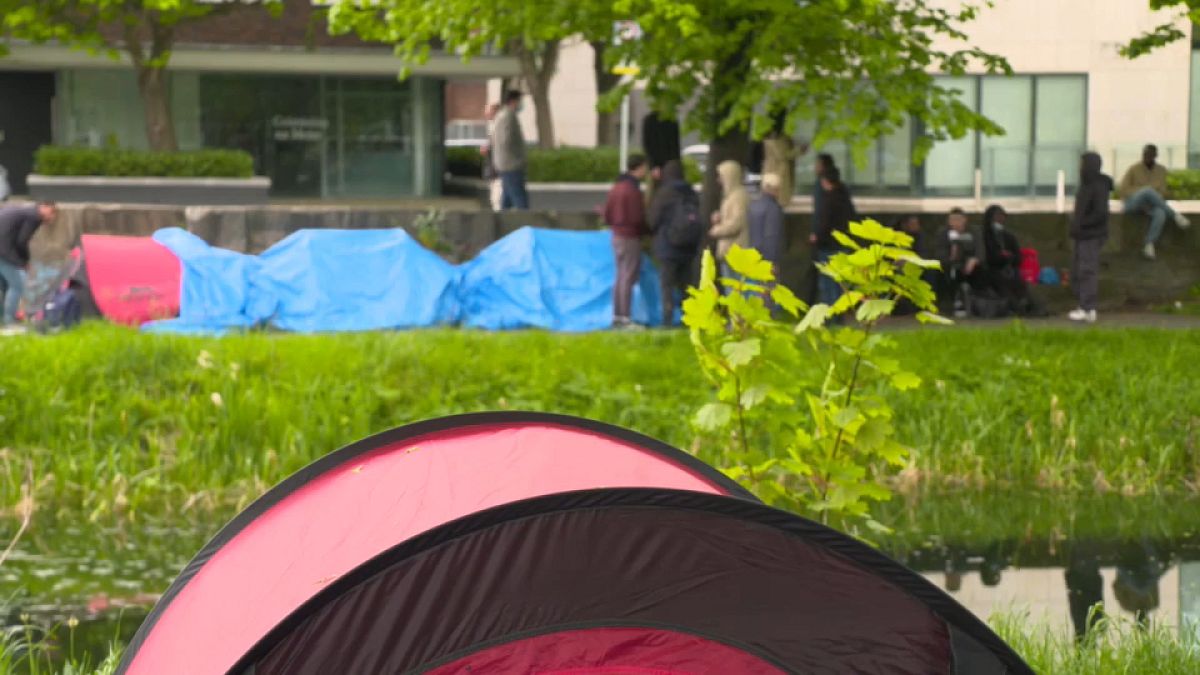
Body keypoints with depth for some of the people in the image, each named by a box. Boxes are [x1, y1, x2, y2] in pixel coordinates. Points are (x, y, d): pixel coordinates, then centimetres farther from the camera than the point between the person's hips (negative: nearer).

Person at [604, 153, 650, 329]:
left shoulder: (617, 186, 11)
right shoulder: (632, 189, -17)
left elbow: (607, 214, 13)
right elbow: (637, 218, -17)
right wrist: (645, 230, 0)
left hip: (617, 235, 9)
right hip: (631, 238, -9)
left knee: (621, 277, 14)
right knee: (628, 278, -7)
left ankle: (617, 316, 17)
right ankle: (625, 318, -9)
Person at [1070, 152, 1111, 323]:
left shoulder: (1099, 187, -16)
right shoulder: (1086, 184, 13)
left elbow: (1100, 213, -22)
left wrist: (1080, 225, -19)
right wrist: (1076, 224, 10)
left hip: (1092, 236, -10)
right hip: (1083, 235, 10)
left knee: (1087, 271, -8)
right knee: (1079, 272, 13)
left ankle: (1089, 309, -5)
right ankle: (1084, 306, 19)